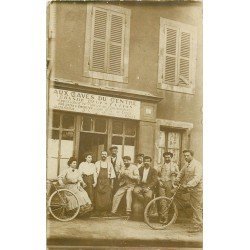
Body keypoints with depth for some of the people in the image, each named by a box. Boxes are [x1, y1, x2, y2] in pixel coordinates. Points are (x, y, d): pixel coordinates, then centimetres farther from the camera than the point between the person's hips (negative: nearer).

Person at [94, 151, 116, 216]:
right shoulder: (97, 163, 6)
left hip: (107, 182, 1)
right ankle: (98, 211, 7)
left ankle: (104, 211, 4)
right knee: (98, 198, -3)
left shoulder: (109, 164, 8)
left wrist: (112, 184, 2)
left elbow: (112, 175, 8)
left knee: (107, 198, -5)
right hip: (99, 182, -1)